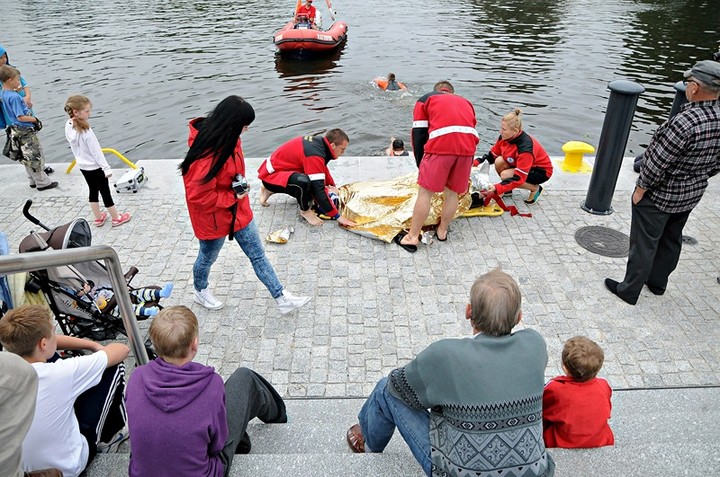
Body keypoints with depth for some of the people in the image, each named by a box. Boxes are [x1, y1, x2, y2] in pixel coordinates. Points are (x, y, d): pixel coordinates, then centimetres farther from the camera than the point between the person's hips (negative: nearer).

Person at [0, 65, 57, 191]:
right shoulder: (14, 97, -22)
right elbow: (21, 117, -24)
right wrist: (35, 119, -9)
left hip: (18, 132, 10)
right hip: (24, 132, -10)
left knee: (28, 159, 19)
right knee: (35, 158, 0)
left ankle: (34, 181, 29)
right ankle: (42, 183, 8)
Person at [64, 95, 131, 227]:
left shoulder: (68, 126, -6)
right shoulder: (86, 131, -30)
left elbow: (74, 148, 6)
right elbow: (96, 152, -23)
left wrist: (80, 158, 18)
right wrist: (106, 168, -15)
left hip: (83, 166, 7)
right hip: (95, 167, -7)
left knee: (93, 191, 20)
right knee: (105, 192, 7)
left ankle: (98, 218, 31)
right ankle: (116, 218, 21)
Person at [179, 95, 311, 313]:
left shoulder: (229, 138, -7)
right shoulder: (207, 154, -35)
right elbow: (198, 196, -31)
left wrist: (241, 185, 0)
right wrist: (232, 197, -23)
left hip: (238, 211, 8)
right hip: (214, 218, -7)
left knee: (258, 255, 12)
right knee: (208, 257, 21)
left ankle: (282, 298, 21)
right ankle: (200, 291, 50)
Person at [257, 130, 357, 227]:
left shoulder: (318, 142, -3)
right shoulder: (314, 154, -29)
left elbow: (323, 168, 19)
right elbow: (319, 191, -30)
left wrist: (332, 186, 11)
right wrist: (337, 216, -26)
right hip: (271, 175, -10)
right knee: (304, 182, -37)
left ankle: (270, 190, 25)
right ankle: (305, 211, -7)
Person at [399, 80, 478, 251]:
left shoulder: (425, 99, 25)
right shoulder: (465, 102, 35)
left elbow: (418, 134, 14)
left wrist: (421, 165, 18)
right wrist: (466, 170, 38)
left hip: (441, 145, -4)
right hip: (467, 147, 4)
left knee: (425, 192, 5)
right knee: (452, 192, 17)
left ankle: (412, 237, 11)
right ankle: (442, 231, 31)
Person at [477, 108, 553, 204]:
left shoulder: (525, 147, -36)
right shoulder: (505, 137, -15)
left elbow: (519, 178, -36)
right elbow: (493, 154, -1)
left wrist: (497, 188, -43)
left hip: (542, 171, -7)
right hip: (521, 165, 7)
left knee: (505, 175, -27)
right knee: (499, 161, -20)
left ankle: (535, 189, -4)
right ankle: (507, 189, 4)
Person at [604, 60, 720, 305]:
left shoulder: (685, 122, -31)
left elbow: (659, 162, -25)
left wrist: (641, 188, -13)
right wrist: (697, 179, 20)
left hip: (660, 194, -8)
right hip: (692, 194, 8)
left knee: (644, 243, 4)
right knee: (671, 240, 22)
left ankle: (629, 290, 17)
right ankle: (657, 282, 40)